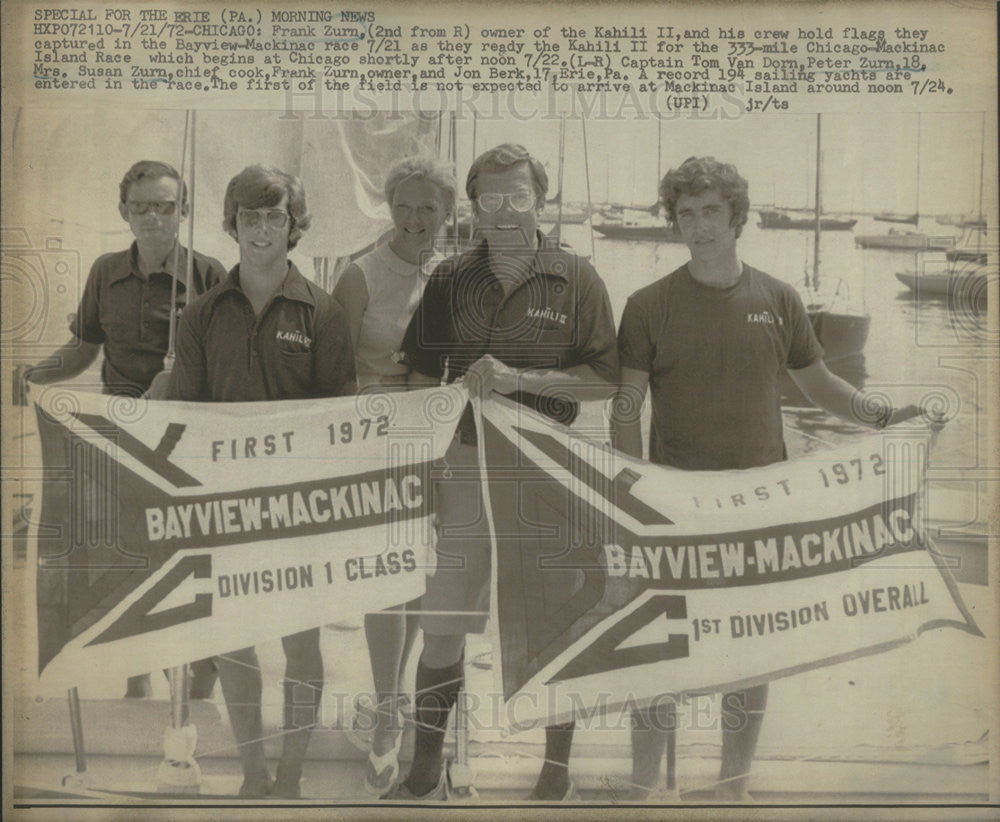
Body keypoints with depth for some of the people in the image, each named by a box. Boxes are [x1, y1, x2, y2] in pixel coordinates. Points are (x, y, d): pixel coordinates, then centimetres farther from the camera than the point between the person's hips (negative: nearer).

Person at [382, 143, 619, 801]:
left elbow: (605, 381, -5)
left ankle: (557, 772, 23)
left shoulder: (576, 280, -1)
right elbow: (423, 381, 11)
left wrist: (517, 378, -16)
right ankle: (426, 772, 21)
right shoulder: (448, 281, 6)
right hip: (464, 467, 2)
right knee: (440, 626, 5)